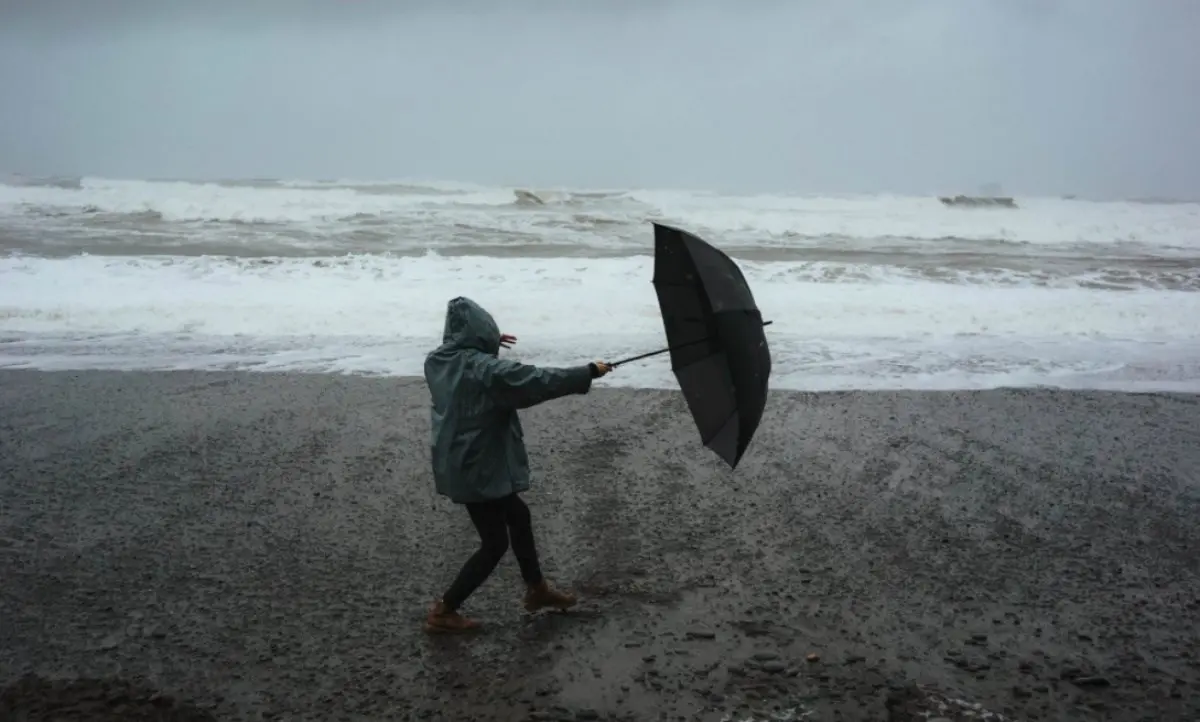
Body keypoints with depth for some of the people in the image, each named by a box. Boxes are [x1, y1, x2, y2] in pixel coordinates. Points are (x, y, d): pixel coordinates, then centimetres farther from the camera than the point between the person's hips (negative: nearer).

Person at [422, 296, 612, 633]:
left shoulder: (438, 360, 2)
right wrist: (588, 372, -16)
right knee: (494, 543, 6)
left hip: (458, 464, 10)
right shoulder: (485, 369, -23)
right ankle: (443, 611, 13)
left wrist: (488, 346, 22)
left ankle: (536, 589, 38)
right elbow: (538, 380, -24)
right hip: (478, 469, -9)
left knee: (518, 516, 23)